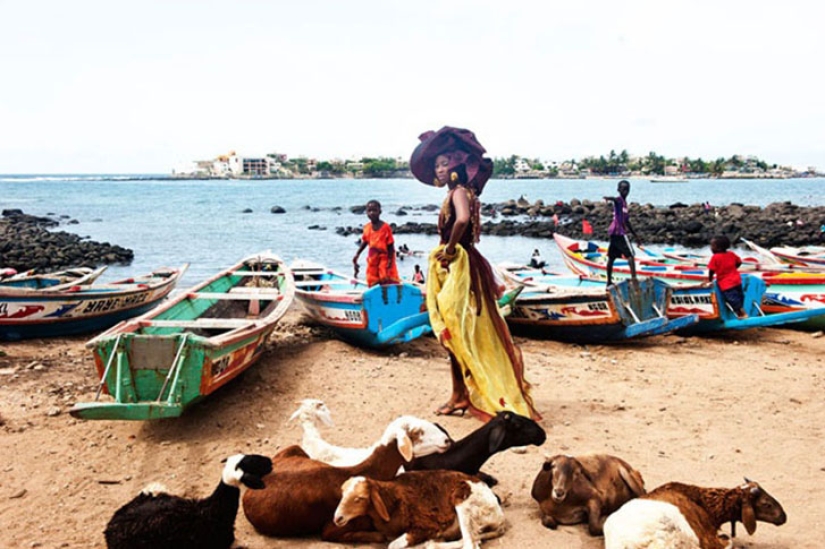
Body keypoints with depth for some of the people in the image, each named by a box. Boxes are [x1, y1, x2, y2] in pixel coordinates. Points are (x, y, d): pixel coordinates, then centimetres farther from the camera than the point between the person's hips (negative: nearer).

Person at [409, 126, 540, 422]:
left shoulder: (460, 192, -12)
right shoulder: (454, 193, 16)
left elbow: (463, 220, -32)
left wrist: (450, 248, -21)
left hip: (460, 267, -10)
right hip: (451, 268, 10)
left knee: (458, 332, -4)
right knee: (454, 334, 12)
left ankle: (461, 395, 3)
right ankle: (459, 395, 19)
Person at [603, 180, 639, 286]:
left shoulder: (624, 202, 19)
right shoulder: (618, 200, -9)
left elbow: (627, 221, 27)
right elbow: (614, 199, -37)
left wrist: (635, 235, 30)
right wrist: (609, 198, -61)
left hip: (614, 233, 9)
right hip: (619, 232, -9)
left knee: (611, 257, 10)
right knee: (630, 254, -8)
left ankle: (609, 281, 13)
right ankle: (634, 277, -12)